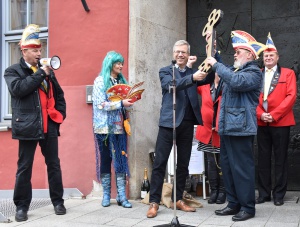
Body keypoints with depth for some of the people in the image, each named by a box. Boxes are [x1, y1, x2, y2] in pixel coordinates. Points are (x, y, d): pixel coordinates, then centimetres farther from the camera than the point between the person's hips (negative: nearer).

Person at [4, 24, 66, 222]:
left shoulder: (47, 71, 14)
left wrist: (60, 114, 9)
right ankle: (22, 206, 12)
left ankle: (58, 201, 20)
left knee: (54, 165, 9)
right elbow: (18, 88, -18)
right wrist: (40, 73, -14)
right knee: (24, 167, 2)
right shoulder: (13, 71, 3)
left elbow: (59, 95, 22)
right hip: (28, 126, -4)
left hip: (49, 126, 4)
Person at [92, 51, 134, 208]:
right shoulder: (100, 81, -2)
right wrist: (121, 103, -19)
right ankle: (106, 195, 12)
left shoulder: (122, 81, 14)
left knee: (121, 160, 0)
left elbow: (124, 105, 15)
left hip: (119, 126, 4)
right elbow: (101, 104, -13)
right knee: (105, 160, 3)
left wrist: (129, 102, -6)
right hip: (105, 126, -4)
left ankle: (121, 195, 3)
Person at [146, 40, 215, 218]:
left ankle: (178, 199, 20)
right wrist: (192, 78, -31)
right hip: (169, 122, -4)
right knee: (160, 162, -4)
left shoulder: (193, 72, 14)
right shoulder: (165, 71, 4)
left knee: (183, 163, 9)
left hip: (187, 123, 4)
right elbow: (172, 85, -16)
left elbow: (209, 78, -3)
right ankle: (154, 202, 1)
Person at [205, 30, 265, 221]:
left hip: (241, 128, -9)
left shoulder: (253, 72, -8)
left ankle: (248, 207, 5)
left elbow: (237, 82, -26)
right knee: (227, 166, 12)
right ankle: (234, 203, 22)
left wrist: (216, 65, -17)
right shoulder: (234, 70, 18)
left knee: (242, 168, -4)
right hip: (227, 127, 9)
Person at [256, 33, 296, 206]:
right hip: (261, 123, 3)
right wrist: (260, 114, -11)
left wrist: (274, 115, -14)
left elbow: (291, 96, -6)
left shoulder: (288, 74, 5)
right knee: (263, 159, 7)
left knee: (280, 159, 2)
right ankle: (264, 193, 15)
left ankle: (279, 194, 10)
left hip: (281, 122, -3)